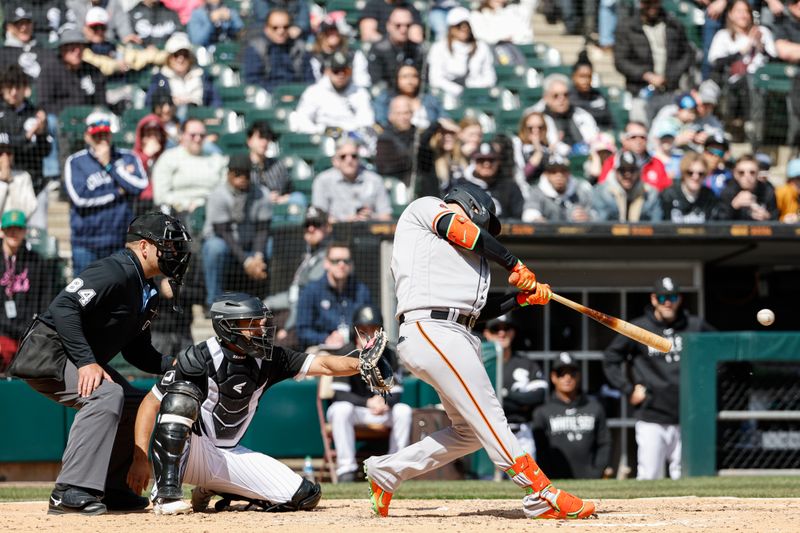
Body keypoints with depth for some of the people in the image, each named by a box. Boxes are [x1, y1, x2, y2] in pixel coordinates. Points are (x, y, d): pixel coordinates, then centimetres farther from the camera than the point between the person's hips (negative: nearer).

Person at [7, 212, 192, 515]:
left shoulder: (146, 293, 14)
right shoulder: (117, 271, -18)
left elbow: (137, 352, 17)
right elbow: (64, 307, -28)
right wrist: (86, 362, -33)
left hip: (87, 361, 11)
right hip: (48, 355, -11)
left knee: (136, 406, 10)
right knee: (106, 394, -30)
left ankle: (109, 489, 13)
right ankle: (71, 492, -33)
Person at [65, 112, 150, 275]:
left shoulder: (128, 158, 8)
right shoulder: (75, 162, 2)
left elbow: (140, 185, -9)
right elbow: (79, 196, -12)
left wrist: (109, 165, -6)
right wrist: (117, 192, -6)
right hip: (86, 242, -1)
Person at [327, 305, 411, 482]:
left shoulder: (388, 355, -4)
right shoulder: (347, 353, -15)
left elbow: (396, 393, -8)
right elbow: (340, 394, -22)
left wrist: (384, 402, -33)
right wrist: (368, 402, -37)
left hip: (382, 411, 3)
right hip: (353, 408, -3)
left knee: (403, 410, -24)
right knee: (341, 409, -37)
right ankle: (346, 469, -34)